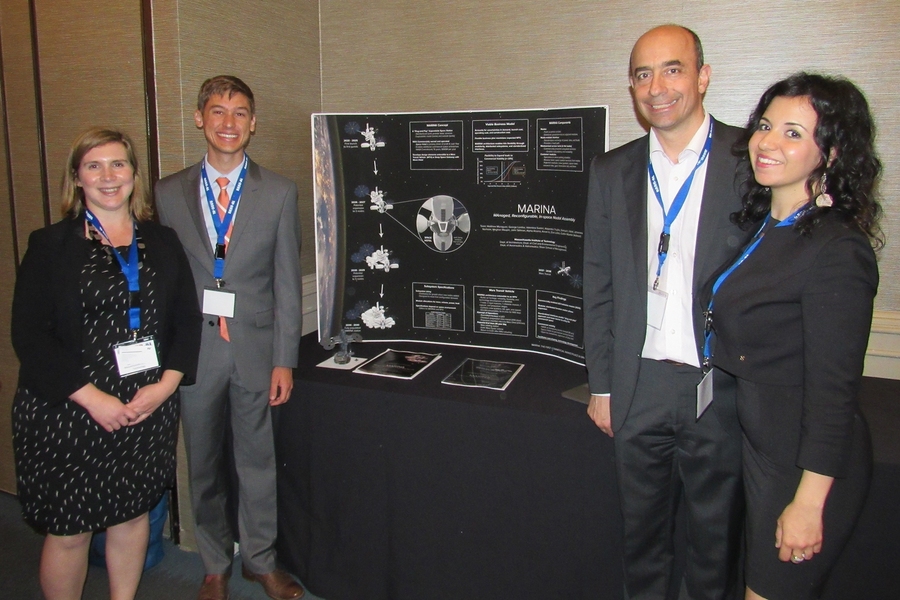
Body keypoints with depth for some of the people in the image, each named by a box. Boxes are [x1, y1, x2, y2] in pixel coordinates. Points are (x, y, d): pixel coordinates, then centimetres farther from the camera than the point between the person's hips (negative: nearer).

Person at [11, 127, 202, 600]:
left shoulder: (162, 243, 7)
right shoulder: (50, 246, -2)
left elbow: (188, 319, 7)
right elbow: (29, 335, -8)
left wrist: (166, 384, -8)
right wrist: (92, 397, -16)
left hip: (148, 408, 3)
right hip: (68, 412, -3)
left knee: (133, 513, 16)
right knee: (69, 531, 4)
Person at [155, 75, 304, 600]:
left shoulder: (280, 193, 0)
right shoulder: (169, 193, 3)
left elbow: (287, 282, -2)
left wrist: (284, 360, -5)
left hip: (255, 346, -1)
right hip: (195, 347, 1)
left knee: (258, 462, 11)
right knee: (204, 465, 14)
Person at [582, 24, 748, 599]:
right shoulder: (613, 171, 5)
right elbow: (599, 286, 8)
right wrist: (601, 386, 7)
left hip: (723, 386, -2)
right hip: (640, 386, 3)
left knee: (715, 539, 14)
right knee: (642, 534, 18)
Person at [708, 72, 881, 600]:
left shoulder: (836, 250, -21)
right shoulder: (763, 225, 5)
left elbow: (834, 389, -21)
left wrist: (809, 502, -18)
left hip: (808, 462, -8)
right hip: (762, 442, 8)